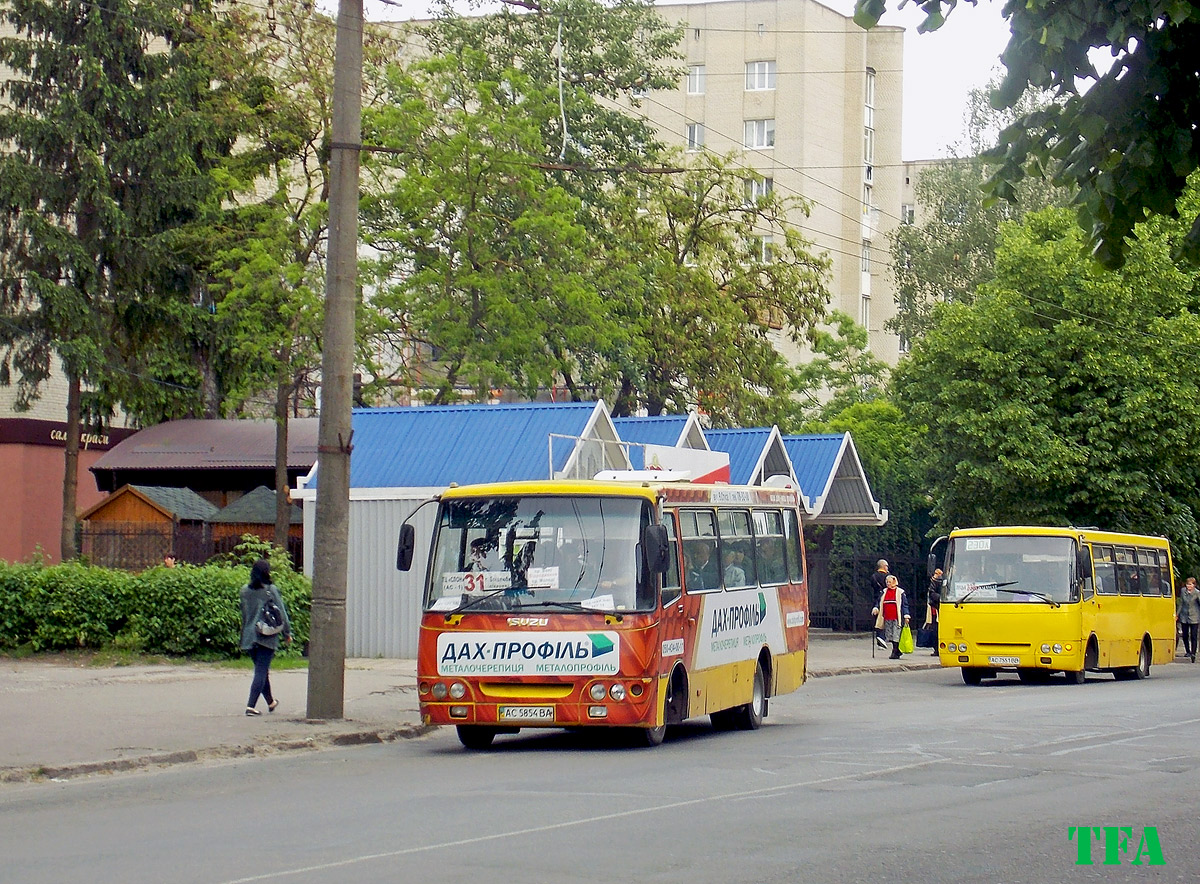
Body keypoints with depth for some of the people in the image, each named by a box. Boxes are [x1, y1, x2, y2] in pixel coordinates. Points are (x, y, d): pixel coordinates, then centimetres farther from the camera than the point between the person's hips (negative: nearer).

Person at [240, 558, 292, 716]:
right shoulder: (271, 590, -9)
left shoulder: (245, 591, 3)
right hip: (267, 637, -5)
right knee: (261, 671, -3)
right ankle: (251, 706, -13)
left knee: (262, 670, 19)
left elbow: (244, 614, 13)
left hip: (249, 637, 5)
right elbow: (282, 613, -5)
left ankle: (270, 702, 34)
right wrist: (287, 633, 6)